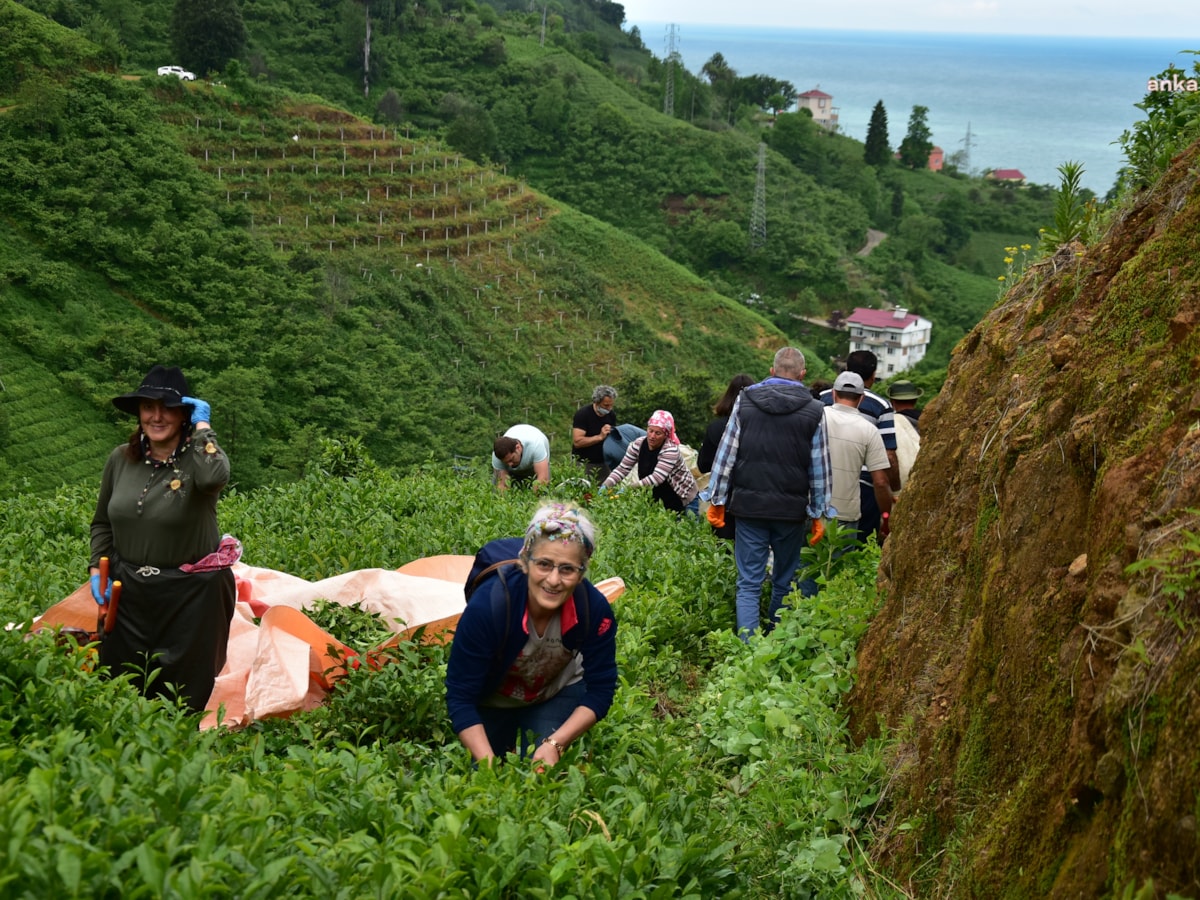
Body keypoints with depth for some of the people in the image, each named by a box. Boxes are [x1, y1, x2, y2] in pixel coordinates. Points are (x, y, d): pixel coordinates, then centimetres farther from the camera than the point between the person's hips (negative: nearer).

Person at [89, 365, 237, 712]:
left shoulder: (199, 457, -12)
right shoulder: (121, 459, 2)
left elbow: (213, 478, -40)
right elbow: (102, 523, 14)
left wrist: (202, 427, -26)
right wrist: (97, 570, 3)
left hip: (190, 594, -5)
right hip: (128, 592, 5)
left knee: (184, 694, 6)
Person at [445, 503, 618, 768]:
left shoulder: (595, 610, -33)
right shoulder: (486, 607, -39)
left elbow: (600, 689, -20)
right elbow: (460, 697, -31)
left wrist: (555, 744, -32)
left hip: (559, 694, 1)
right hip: (491, 700, -1)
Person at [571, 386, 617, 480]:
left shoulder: (611, 415, 5)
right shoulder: (582, 414, -12)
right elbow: (577, 442, -20)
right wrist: (600, 437, -25)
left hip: (602, 463, 5)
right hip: (583, 464, -5)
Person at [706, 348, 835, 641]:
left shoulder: (745, 401, 2)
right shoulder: (813, 411, -1)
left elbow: (726, 454, 3)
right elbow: (819, 468, 2)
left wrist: (717, 500, 9)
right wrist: (818, 513, 9)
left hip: (749, 506, 0)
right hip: (792, 509, 0)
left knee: (749, 583, 1)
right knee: (784, 583, 13)